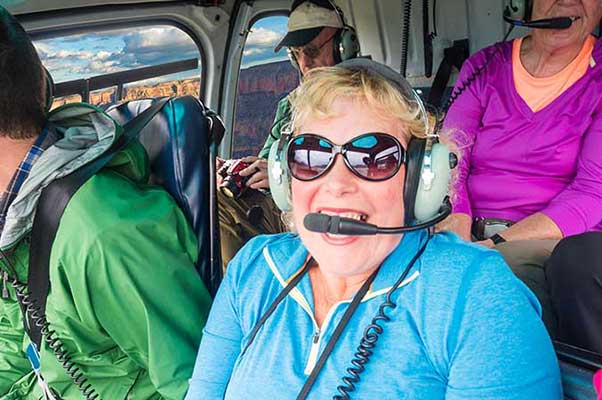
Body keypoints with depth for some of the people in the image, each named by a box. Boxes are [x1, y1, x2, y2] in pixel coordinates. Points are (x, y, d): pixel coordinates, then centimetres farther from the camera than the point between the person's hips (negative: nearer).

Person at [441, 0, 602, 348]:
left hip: (558, 240, -2)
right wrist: (457, 230, -19)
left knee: (510, 265, -34)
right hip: (472, 235, 3)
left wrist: (499, 244, -21)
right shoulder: (484, 67, 11)